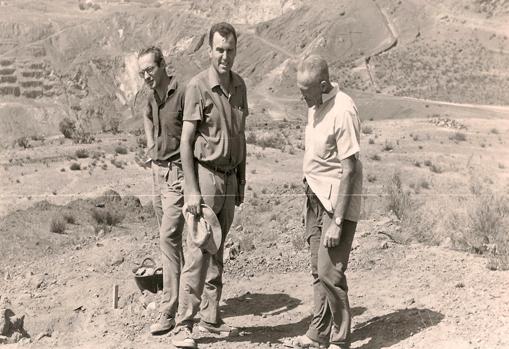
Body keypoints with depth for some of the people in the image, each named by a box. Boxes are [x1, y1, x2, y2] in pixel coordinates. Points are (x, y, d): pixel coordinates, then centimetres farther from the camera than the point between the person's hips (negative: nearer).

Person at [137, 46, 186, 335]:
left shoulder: (182, 94, -15)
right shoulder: (151, 97, 10)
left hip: (177, 173, -8)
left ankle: (168, 313, -12)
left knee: (169, 238, -14)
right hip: (158, 171, 9)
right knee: (169, 238, 14)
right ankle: (185, 295, 27)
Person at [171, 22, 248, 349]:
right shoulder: (198, 86, -11)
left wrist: (242, 180, 13)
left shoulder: (239, 85, 8)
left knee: (218, 251, 12)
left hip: (230, 177, 6)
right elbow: (186, 141, -12)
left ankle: (211, 316, 23)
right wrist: (192, 190, -16)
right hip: (205, 175, -6)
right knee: (198, 252, -6)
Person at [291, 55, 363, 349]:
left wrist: (337, 222, -21)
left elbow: (349, 170, -20)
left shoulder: (343, 112, -20)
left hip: (338, 200, -8)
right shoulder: (315, 106, 8)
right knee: (318, 270, 13)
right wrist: (310, 200, 16)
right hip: (316, 197, 8)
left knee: (329, 271, -8)